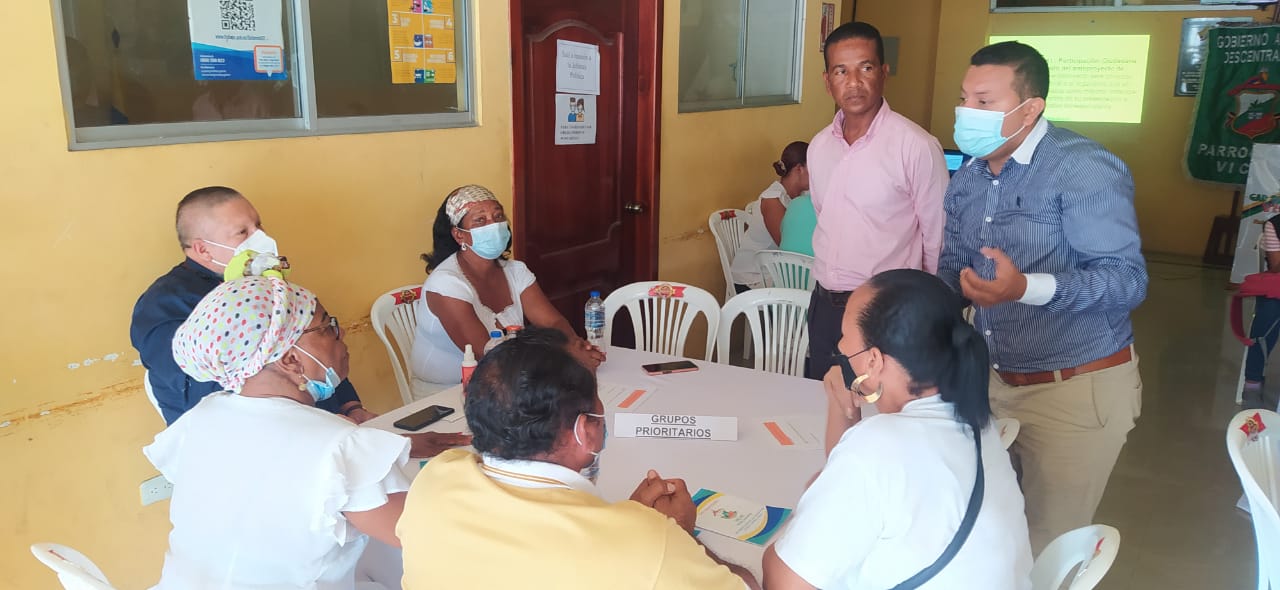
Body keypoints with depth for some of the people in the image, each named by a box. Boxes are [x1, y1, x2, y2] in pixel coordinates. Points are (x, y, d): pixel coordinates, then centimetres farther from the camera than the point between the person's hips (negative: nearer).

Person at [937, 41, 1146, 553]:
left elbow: (1128, 279, -23)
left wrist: (1027, 288, -38)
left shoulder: (1083, 168, -18)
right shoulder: (966, 180, 5)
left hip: (1077, 390, -6)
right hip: (993, 381, 7)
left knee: (1050, 546, 7)